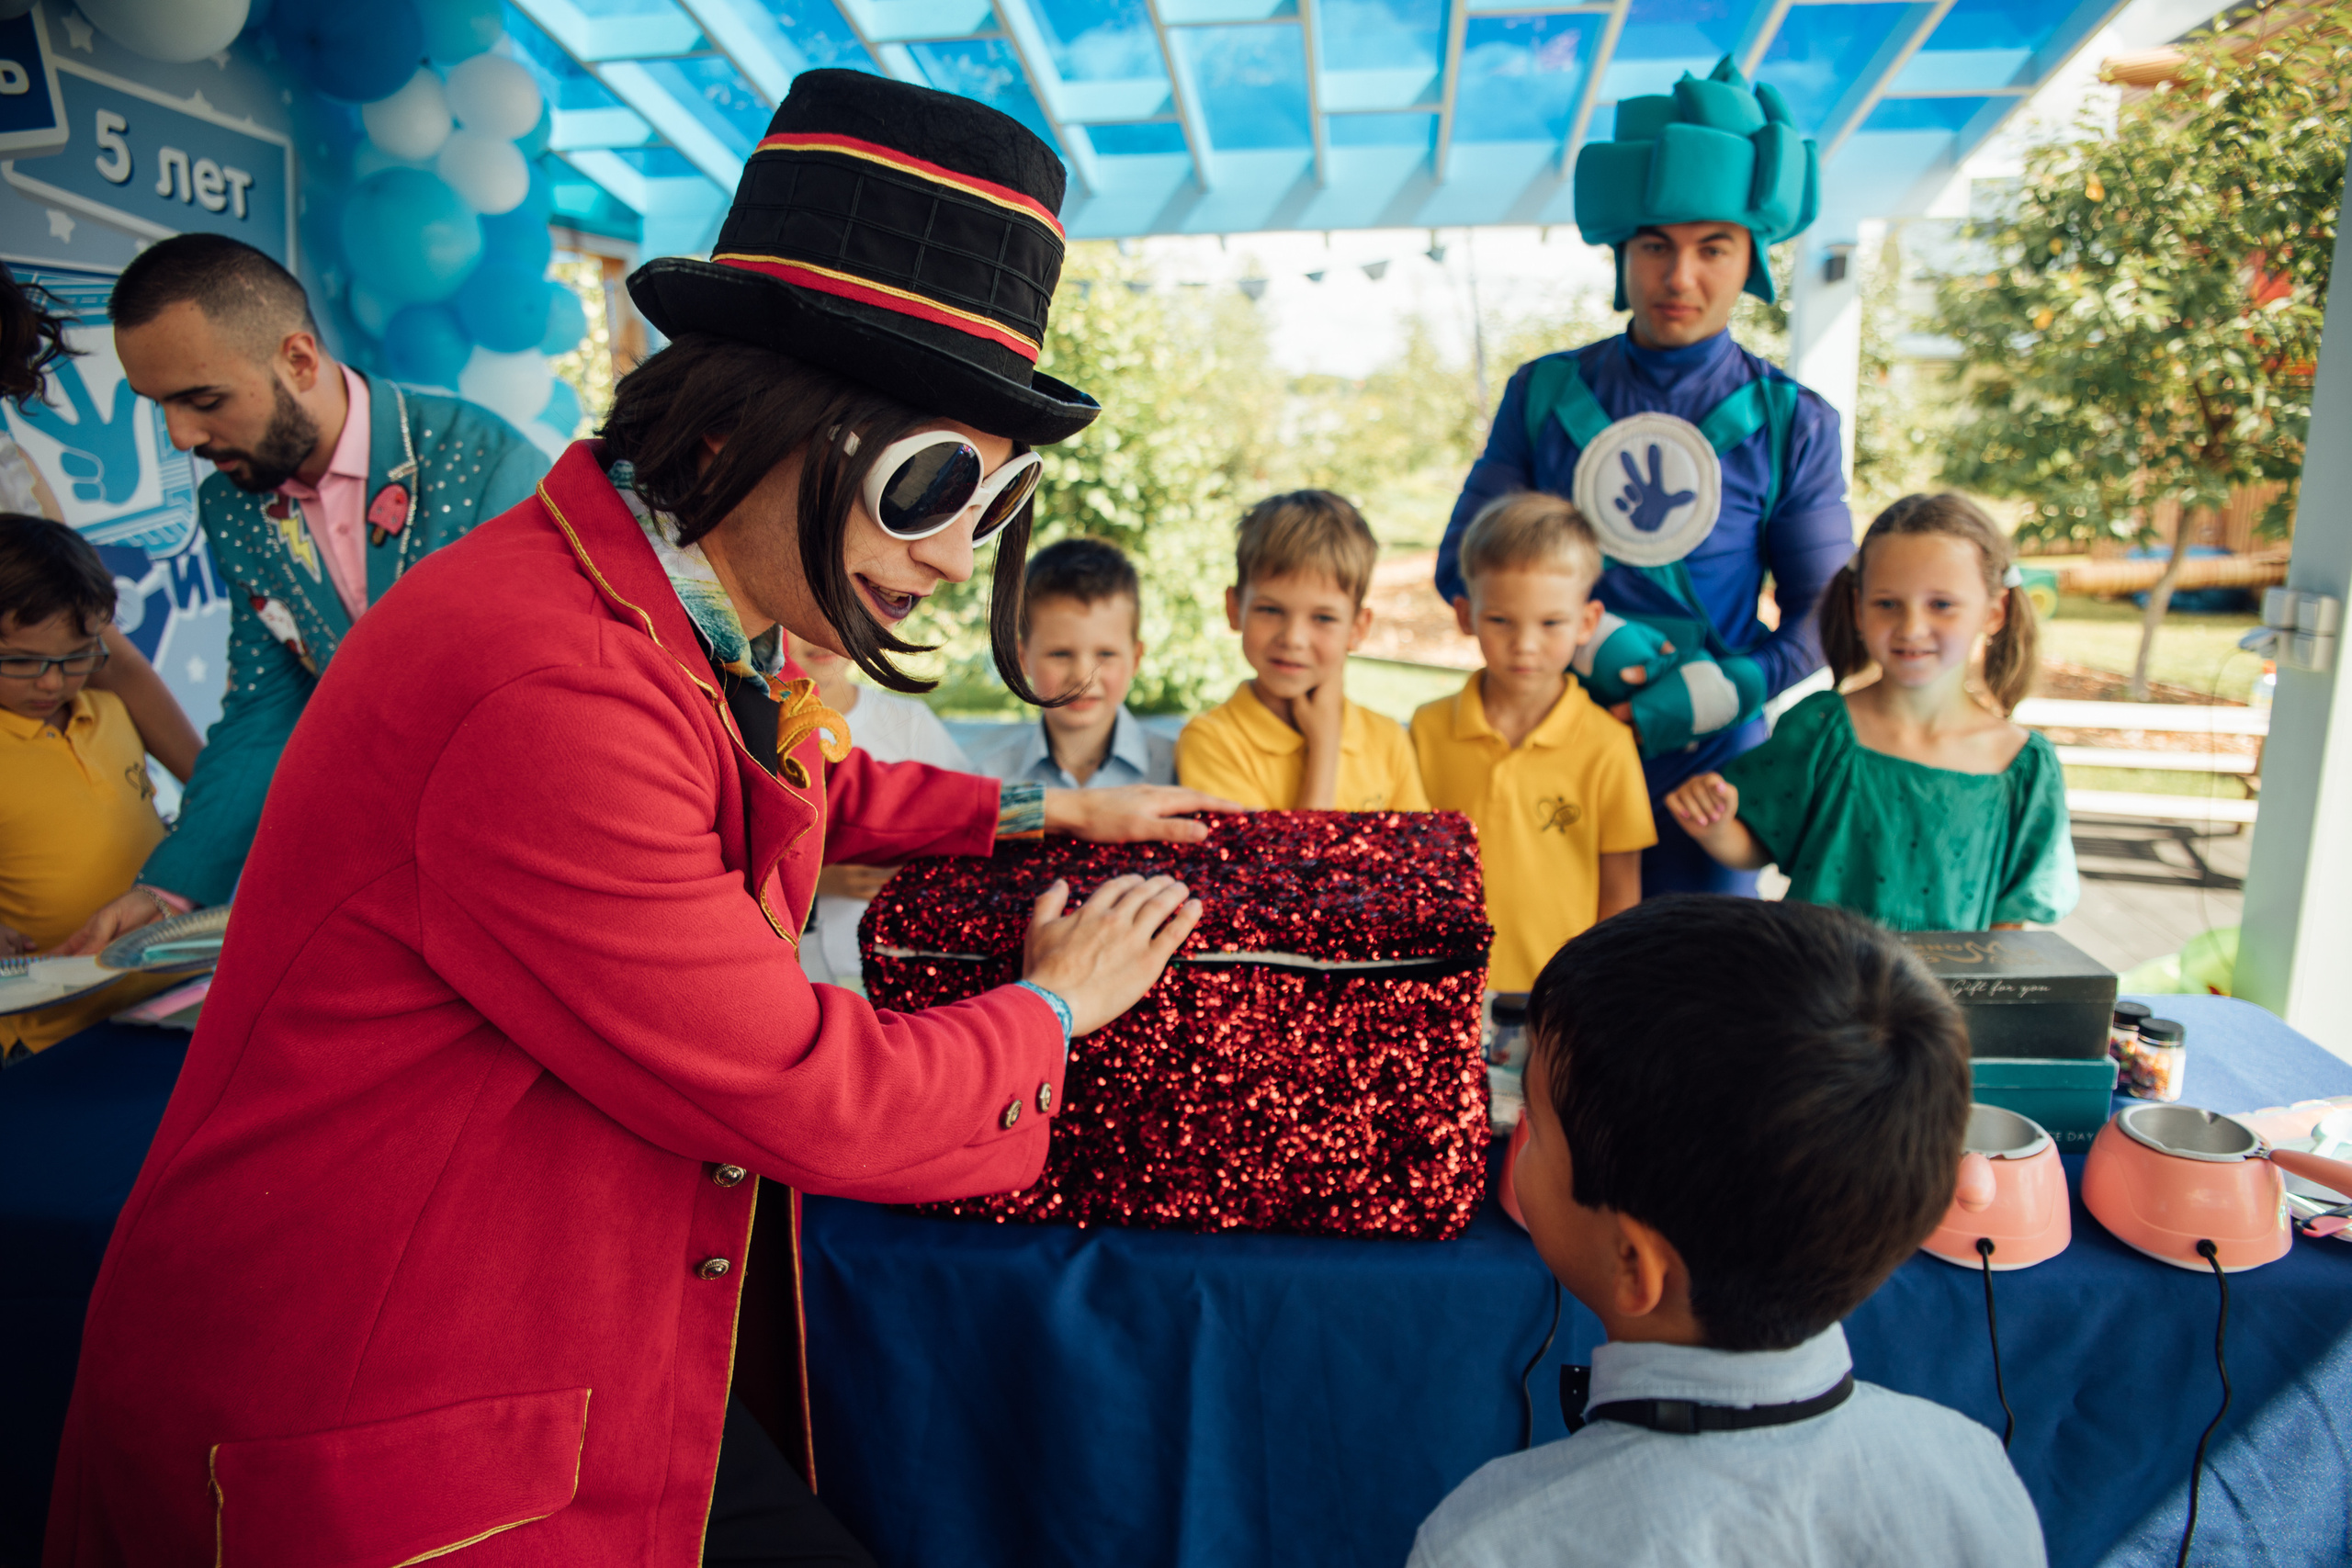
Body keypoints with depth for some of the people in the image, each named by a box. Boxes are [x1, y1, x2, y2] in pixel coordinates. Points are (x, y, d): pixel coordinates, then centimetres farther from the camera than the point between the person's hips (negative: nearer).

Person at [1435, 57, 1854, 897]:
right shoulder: (1545, 393, 4)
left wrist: (1723, 690, -15)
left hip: (1705, 761, 0)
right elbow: (1462, 561, 2)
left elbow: (1824, 614, 3)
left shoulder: (1791, 423, 2)